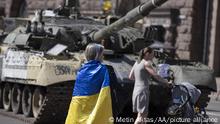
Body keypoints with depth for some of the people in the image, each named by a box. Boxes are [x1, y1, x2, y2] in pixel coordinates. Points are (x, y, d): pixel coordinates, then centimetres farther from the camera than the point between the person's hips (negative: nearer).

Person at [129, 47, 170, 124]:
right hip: (143, 91, -9)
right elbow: (156, 76, -14)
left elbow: (130, 77, 18)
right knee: (141, 116, -11)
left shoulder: (137, 63, 14)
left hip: (136, 90, 9)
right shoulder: (146, 63, -10)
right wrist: (166, 82, -1)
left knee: (144, 114, 13)